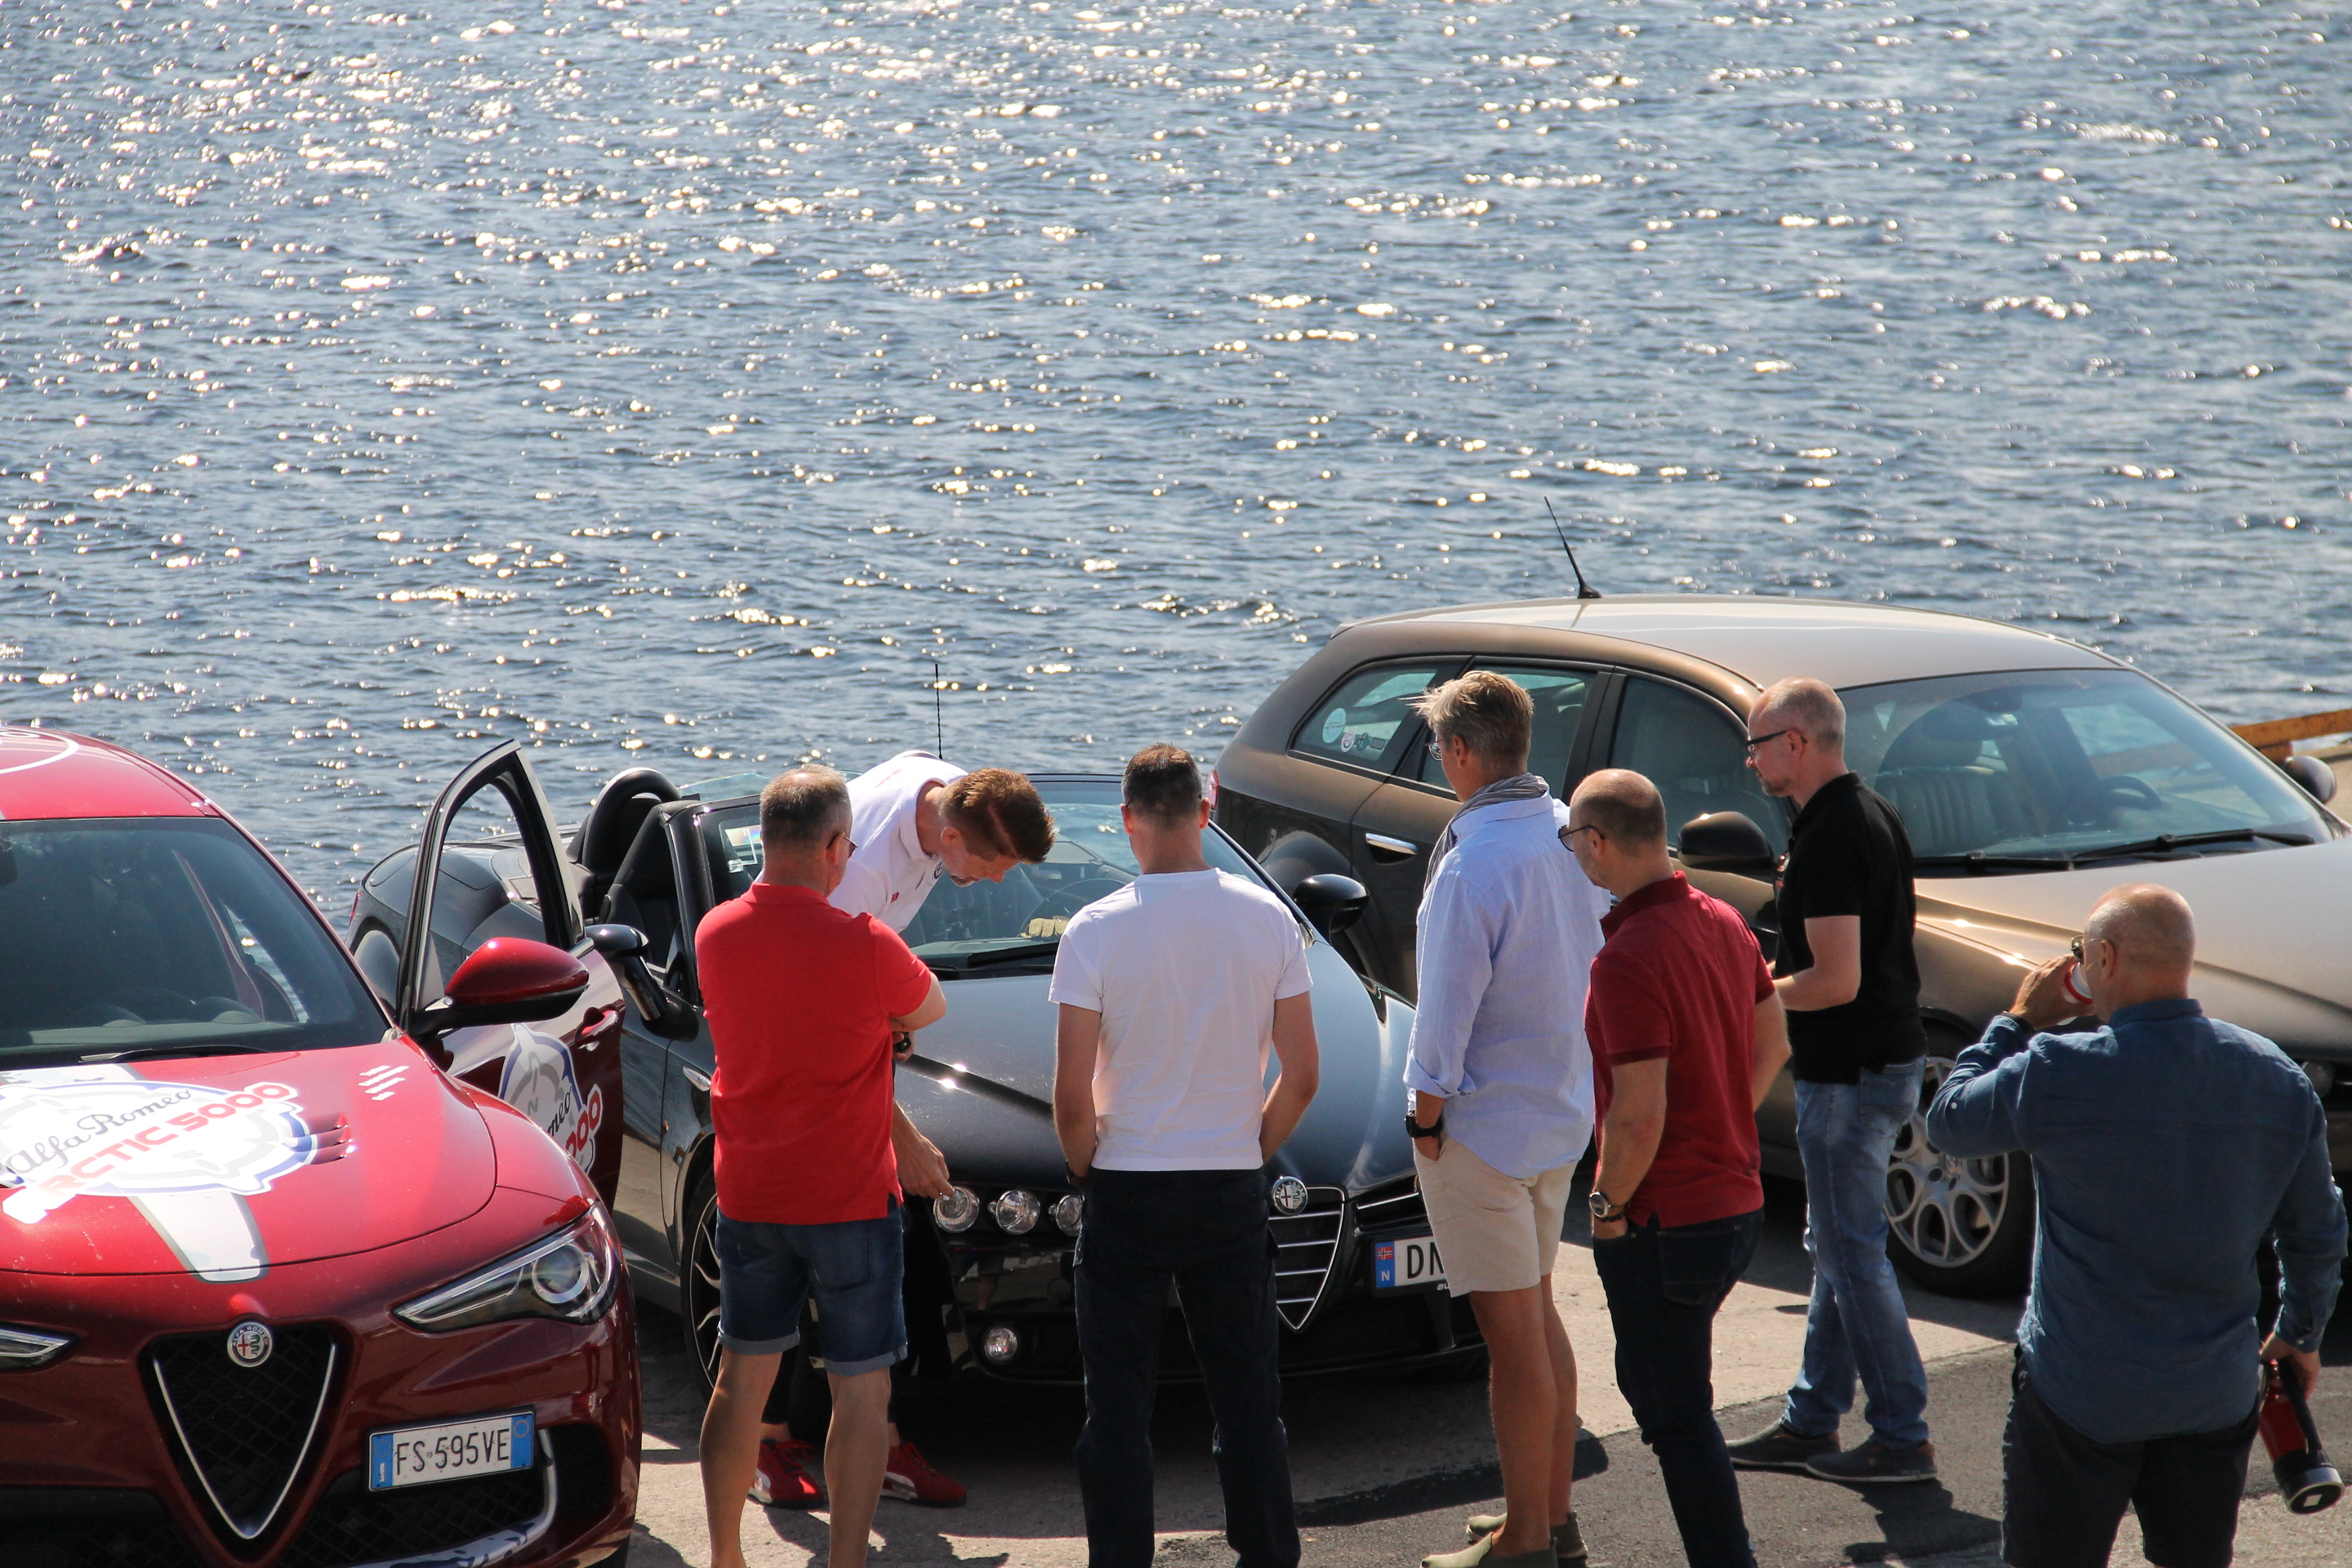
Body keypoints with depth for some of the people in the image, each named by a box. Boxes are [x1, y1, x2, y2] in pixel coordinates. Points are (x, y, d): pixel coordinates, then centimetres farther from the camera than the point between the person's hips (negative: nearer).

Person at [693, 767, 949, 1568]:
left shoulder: (715, 933, -2)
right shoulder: (864, 946, -18)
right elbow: (929, 1011, 2)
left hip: (746, 1197, 5)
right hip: (849, 1200, -5)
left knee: (741, 1378, 15)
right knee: (862, 1389, 4)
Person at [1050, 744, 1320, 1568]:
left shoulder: (1096, 930, -12)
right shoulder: (1269, 920, -3)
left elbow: (1071, 1095, -12)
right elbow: (1301, 1077, 0)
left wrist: (1087, 1165, 6)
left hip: (1127, 1191, -3)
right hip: (1233, 1191, 3)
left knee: (1119, 1408, 6)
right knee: (1249, 1401, 12)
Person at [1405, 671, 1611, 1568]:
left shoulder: (1474, 864, -23)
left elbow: (1449, 1006, -20)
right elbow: (1599, 961, 11)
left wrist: (1426, 1111, -8)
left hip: (1486, 1123, -8)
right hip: (1563, 1111, 8)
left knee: (1512, 1330, -2)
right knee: (1537, 1312, 19)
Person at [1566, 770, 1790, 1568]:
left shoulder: (1628, 960, -24)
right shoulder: (1723, 922, 4)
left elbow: (1640, 1117, -26)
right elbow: (1773, 1045, 16)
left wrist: (1609, 1207, -11)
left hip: (1665, 1224, -9)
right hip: (1736, 1200, 9)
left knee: (1678, 1417, 1)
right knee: (1649, 1382, 23)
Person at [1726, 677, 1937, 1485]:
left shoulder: (1829, 840, -21)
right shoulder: (1872, 814, 11)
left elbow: (1836, 981, -26)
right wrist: (1780, 984, 18)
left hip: (1850, 1075, -11)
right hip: (1886, 1055, 11)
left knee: (1852, 1253, -3)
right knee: (1837, 1246, 16)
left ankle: (1902, 1438, 2)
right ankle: (1811, 1423, 24)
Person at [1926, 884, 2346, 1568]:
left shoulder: (2058, 1074, -18)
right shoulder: (2278, 1077, -2)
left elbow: (1948, 1123, -1)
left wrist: (2018, 1022, 9)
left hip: (2082, 1393, -4)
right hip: (2218, 1395, 4)